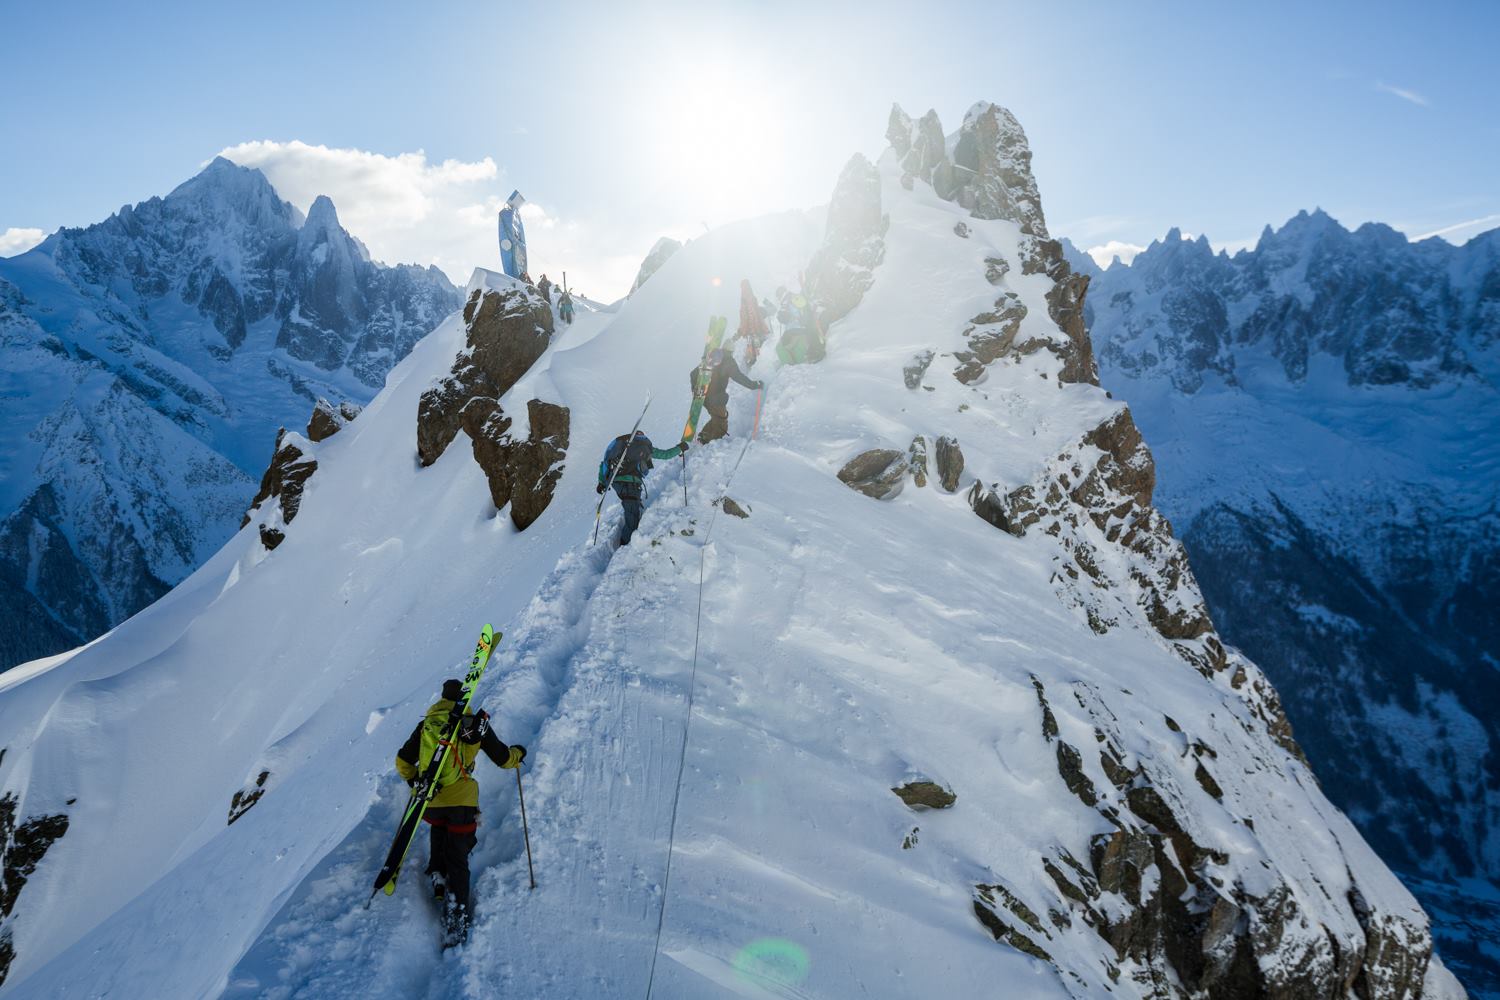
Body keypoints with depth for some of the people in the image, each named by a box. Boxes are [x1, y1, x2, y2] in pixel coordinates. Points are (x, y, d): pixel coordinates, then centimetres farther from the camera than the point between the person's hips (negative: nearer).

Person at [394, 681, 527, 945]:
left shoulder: (426, 724, 4)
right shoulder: (475, 723, -2)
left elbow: (402, 761, 9)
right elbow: (503, 759, 5)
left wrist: (412, 778, 30)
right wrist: (518, 753, 27)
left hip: (430, 801, 2)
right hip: (461, 802, -2)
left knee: (439, 830, 35)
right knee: (458, 859, 7)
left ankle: (437, 876, 19)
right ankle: (456, 918, 1)